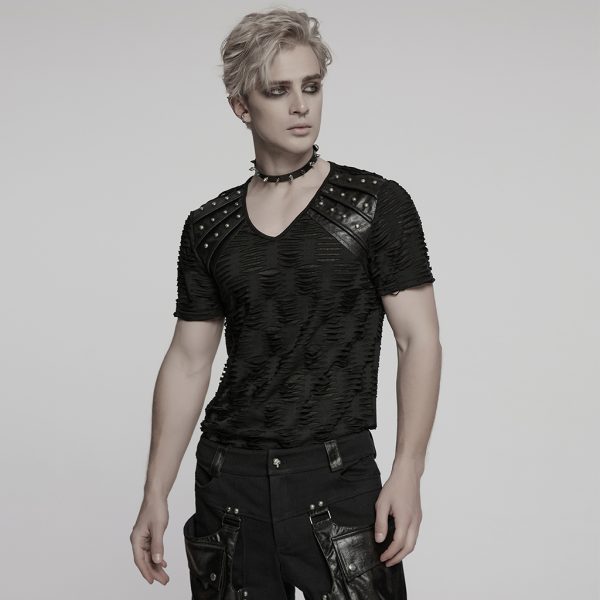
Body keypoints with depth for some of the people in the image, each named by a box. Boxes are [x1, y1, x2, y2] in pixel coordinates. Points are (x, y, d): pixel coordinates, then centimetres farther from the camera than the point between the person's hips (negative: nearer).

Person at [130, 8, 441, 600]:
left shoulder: (377, 204, -3)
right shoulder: (208, 227, 7)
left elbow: (419, 340, -5)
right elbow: (188, 361, 10)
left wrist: (408, 471, -15)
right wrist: (155, 495, 7)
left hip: (338, 473, -3)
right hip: (228, 477, 3)